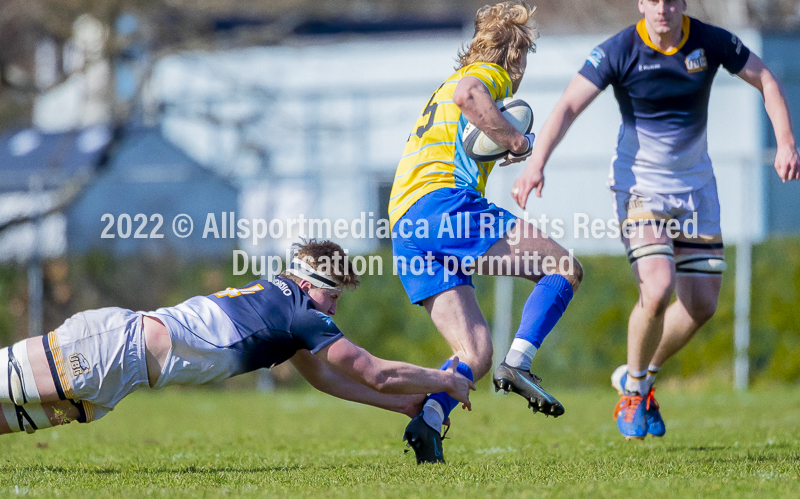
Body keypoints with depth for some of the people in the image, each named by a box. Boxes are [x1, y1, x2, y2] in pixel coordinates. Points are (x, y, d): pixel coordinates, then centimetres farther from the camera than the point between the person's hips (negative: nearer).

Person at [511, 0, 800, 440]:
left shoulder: (711, 42, -9)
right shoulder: (619, 51, -17)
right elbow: (568, 106, -21)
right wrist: (536, 163, -35)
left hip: (695, 185, 4)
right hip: (639, 184, -4)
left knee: (702, 304, 1)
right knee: (657, 291, -21)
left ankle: (636, 377, 26)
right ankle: (633, 391, 4)